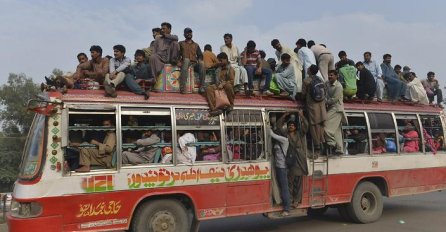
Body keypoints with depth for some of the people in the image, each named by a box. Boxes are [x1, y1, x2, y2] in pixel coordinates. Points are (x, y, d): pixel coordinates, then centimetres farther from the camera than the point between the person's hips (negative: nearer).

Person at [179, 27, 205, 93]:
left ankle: (202, 87, -36)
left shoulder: (196, 45, 27)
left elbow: (200, 55, 19)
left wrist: (199, 60, -3)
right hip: (185, 63, -2)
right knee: (186, 60, -39)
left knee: (202, 63, -32)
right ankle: (182, 87, -47)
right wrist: (179, 60, -11)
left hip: (194, 63, 3)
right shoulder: (181, 43, 20)